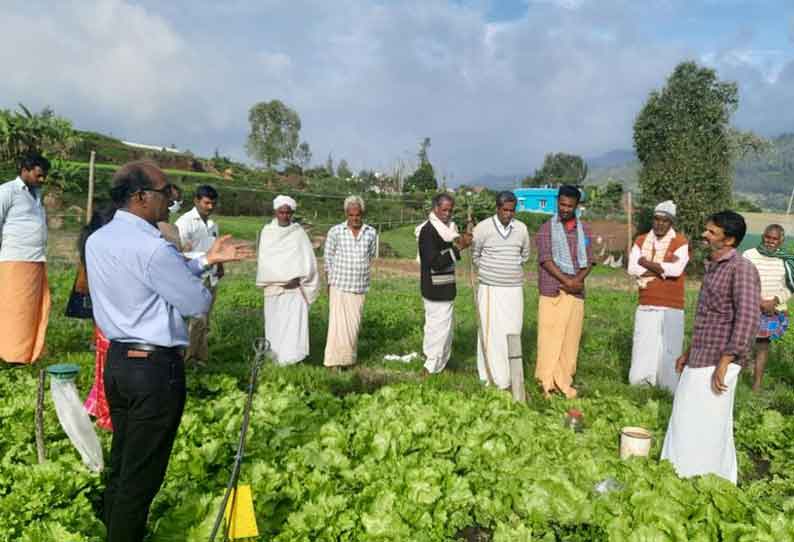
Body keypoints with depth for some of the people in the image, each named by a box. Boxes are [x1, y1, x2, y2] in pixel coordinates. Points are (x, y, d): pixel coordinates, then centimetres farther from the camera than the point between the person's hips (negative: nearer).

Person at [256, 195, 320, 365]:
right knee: (274, 321, 4)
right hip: (273, 286, 2)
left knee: (294, 319, -11)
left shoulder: (299, 232, 2)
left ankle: (290, 356, -12)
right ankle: (276, 354, 14)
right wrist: (280, 279, -10)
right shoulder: (267, 232, 5)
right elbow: (264, 260, 1)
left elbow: (307, 260, 1)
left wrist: (298, 279, -11)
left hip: (295, 286, -1)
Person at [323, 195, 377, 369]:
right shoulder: (335, 231, -4)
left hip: (360, 287, 2)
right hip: (339, 286, -2)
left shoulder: (371, 233, 1)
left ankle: (349, 357, 21)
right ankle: (335, 360, 1)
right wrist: (330, 282, 8)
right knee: (338, 323, -6)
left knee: (354, 324, 8)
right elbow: (328, 257, 5)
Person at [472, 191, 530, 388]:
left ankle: (509, 373, 15)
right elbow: (475, 255, 5)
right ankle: (493, 375, 7)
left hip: (514, 289, 3)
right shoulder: (483, 228, -6)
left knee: (512, 332, 4)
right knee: (491, 332, -2)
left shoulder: (521, 228, 4)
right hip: (490, 289, -3)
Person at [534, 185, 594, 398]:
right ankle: (547, 381, 3)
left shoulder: (584, 229, 13)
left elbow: (589, 260, 9)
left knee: (571, 337, 5)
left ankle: (564, 381, 14)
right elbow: (545, 259, -8)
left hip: (576, 292, 4)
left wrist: (578, 279, -10)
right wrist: (566, 281, -17)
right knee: (550, 336, -4)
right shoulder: (547, 228, 2)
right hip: (552, 291, -3)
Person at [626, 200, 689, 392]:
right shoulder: (641, 241, 8)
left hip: (671, 308, -3)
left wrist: (646, 263, -9)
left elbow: (676, 270, -18)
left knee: (669, 351, 0)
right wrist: (663, 268, -12)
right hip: (645, 306, 3)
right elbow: (632, 268, -6)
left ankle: (669, 391, 11)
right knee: (642, 350, 7)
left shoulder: (681, 242, -2)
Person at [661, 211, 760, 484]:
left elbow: (747, 319, -22)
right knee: (686, 419, 16)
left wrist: (724, 363, -24)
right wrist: (689, 352, 22)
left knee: (708, 425, 0)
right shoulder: (713, 267, 13)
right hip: (699, 359, 9)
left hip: (717, 362, -9)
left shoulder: (741, 269, -14)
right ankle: (683, 474, 31)